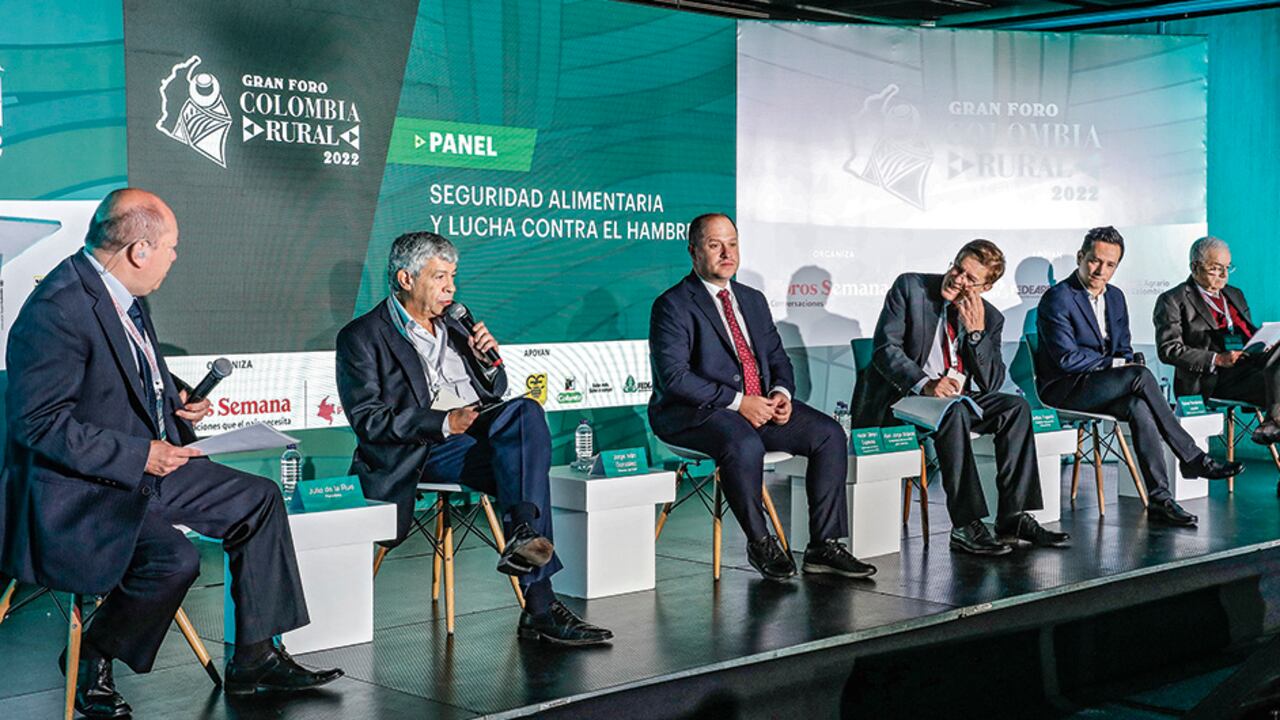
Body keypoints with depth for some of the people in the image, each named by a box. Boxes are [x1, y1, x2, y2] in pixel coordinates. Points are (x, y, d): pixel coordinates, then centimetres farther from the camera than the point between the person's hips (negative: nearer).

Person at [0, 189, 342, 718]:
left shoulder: (124, 296, 8)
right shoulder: (58, 308, -23)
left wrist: (176, 408, 7)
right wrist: (139, 455, -23)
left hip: (144, 466, 10)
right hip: (75, 490, -10)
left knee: (259, 499, 5)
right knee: (174, 558, -31)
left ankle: (254, 660, 9)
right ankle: (92, 665, -4)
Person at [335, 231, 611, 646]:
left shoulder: (452, 328, 24)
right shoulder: (363, 337, 2)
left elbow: (495, 393, 28)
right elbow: (367, 420, -9)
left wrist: (489, 360, 5)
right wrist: (444, 423, -19)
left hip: (480, 431, 6)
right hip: (423, 452, -6)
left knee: (524, 411, -29)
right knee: (523, 471, -30)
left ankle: (522, 536, -38)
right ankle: (540, 607, -33)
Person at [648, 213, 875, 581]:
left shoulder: (753, 300, 18)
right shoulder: (673, 305, -6)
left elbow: (777, 356, 20)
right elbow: (673, 376, -16)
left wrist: (781, 392, -4)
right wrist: (737, 401, -21)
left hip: (760, 405, 7)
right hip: (696, 413, -7)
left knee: (829, 433, -10)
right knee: (744, 445, -37)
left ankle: (824, 547, -7)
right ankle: (760, 544, -15)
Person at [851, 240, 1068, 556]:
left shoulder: (989, 318, 5)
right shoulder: (909, 287, -6)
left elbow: (991, 384, -2)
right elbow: (885, 348, -15)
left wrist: (976, 333, -15)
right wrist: (925, 384, -31)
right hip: (899, 397, -5)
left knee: (1016, 407, -15)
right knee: (953, 411, -34)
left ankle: (1014, 515, -15)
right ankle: (965, 526, -33)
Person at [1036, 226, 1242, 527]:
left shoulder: (1115, 297, 13)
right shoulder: (1057, 298, -12)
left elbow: (1124, 351, 19)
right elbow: (1067, 359, -17)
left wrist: (1127, 367, -5)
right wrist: (1113, 364, -12)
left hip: (1102, 385, 7)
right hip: (1064, 390, -7)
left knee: (1139, 407, -28)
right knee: (1141, 375, -28)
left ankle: (1159, 498, -29)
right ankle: (1192, 458, -18)